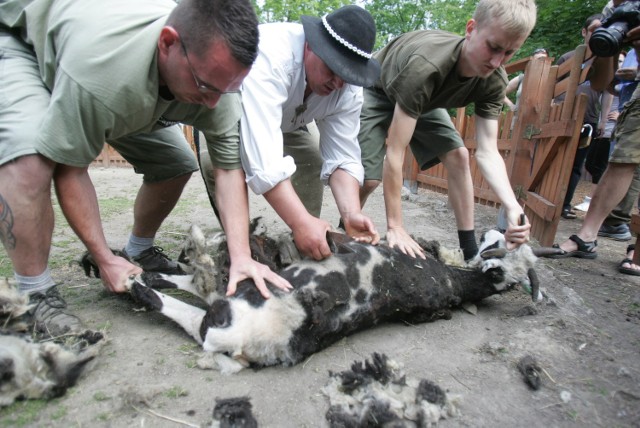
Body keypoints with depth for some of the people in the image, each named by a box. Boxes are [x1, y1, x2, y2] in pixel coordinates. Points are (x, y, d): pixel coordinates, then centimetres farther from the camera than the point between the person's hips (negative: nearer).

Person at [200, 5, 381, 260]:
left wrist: (351, 213, -41)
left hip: (289, 120, 5)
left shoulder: (348, 88, -24)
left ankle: (307, 248, 5)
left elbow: (343, 156, -25)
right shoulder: (270, 56, -43)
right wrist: (300, 221, -55)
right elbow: (263, 156, -52)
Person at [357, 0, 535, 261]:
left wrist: (513, 207, -43)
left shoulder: (494, 80, -22)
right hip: (376, 92, -5)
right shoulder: (425, 66, -43)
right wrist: (394, 227, -40)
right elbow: (395, 152, -42)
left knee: (458, 156, -9)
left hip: (423, 97, 6)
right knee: (368, 177, -19)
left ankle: (471, 253, -1)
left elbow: (487, 152, -25)